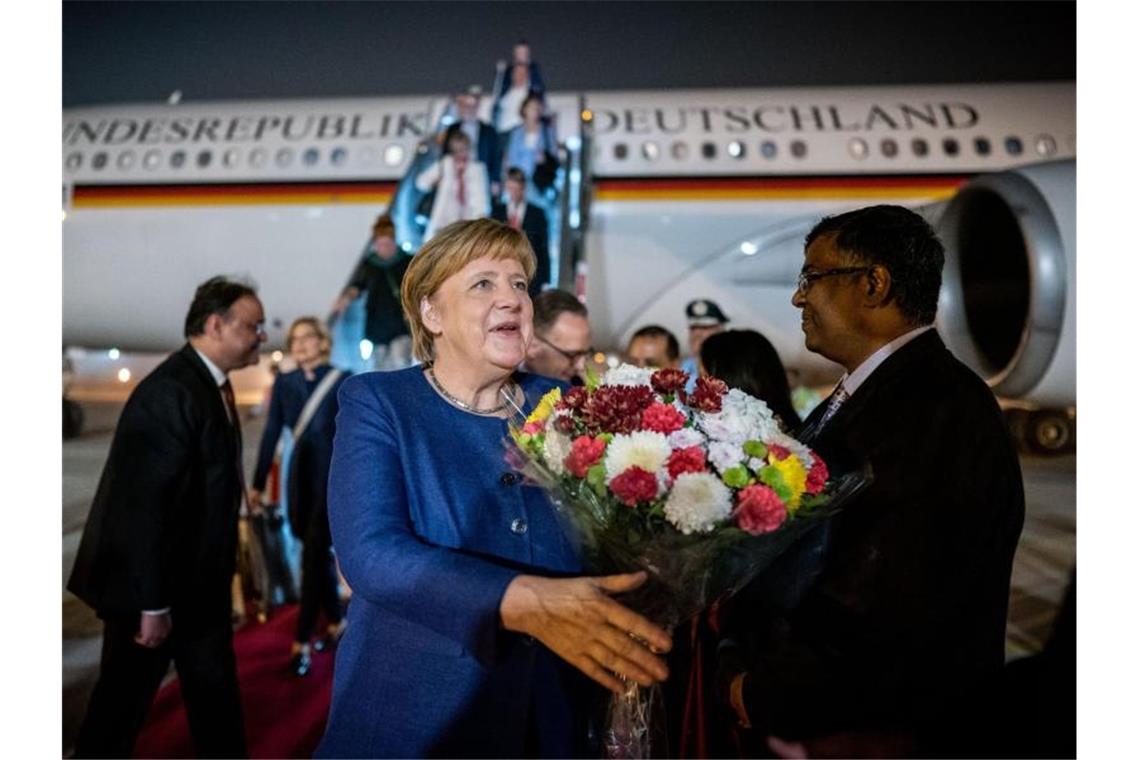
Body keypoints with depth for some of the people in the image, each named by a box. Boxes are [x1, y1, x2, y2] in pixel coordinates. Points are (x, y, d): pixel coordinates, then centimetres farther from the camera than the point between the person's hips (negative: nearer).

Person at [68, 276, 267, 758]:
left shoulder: (212, 385, 5)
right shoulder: (171, 393, -24)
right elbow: (146, 502, -26)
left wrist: (221, 574, 13)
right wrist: (152, 602, -21)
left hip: (199, 582, 9)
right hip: (156, 586, -9)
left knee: (215, 691, 19)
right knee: (123, 701, 11)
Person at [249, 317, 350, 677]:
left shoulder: (342, 380, -5)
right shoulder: (284, 382, 6)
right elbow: (271, 434, 7)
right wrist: (258, 483, 7)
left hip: (332, 476, -4)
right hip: (299, 476, 5)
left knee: (313, 556, -7)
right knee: (318, 554, 14)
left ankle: (301, 643, 0)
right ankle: (334, 623, 30)